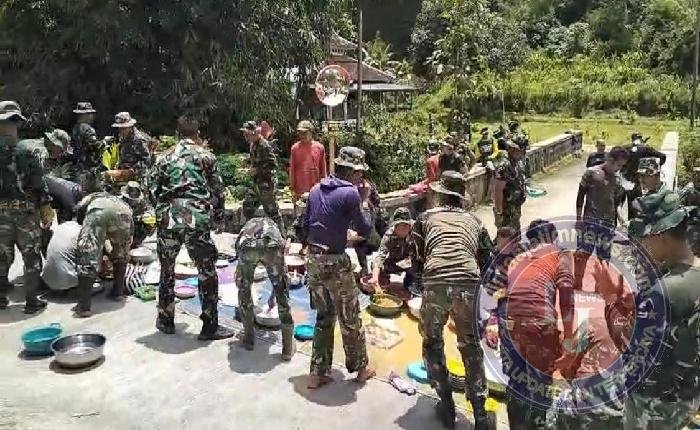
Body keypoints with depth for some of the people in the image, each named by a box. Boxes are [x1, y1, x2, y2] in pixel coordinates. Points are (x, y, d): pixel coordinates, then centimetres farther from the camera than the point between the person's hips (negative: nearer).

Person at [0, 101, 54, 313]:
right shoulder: (28, 152, -12)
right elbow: (40, 184, -9)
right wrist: (46, 208, 0)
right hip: (27, 213, -3)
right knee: (32, 258, 7)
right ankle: (31, 301, 11)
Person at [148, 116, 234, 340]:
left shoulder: (165, 157, 13)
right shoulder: (205, 155, 7)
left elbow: (153, 189, 9)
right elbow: (217, 190, 6)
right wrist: (219, 217, 16)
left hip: (168, 218, 3)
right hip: (197, 218, -3)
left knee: (167, 270, 18)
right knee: (207, 271, 6)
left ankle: (166, 320, 29)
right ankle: (210, 326, 9)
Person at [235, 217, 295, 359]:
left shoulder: (246, 227, 43)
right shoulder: (273, 226, 43)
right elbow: (279, 272, 48)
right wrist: (273, 295, 61)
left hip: (247, 246, 0)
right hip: (272, 245, 0)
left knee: (243, 290, 25)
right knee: (282, 293, 15)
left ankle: (249, 338, 34)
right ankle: (288, 347, 20)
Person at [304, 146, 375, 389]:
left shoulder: (316, 189, 7)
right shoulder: (350, 193, -13)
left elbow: (306, 225, 13)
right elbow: (364, 230, -6)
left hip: (313, 260, 7)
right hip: (336, 262, -7)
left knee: (324, 317, 19)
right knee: (350, 319, 11)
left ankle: (318, 373, 22)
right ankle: (360, 368, 27)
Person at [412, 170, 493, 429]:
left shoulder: (426, 217, 20)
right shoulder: (474, 221, 24)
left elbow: (417, 257, 17)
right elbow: (486, 260, 23)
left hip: (434, 284, -1)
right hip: (469, 285, 2)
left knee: (432, 344, 21)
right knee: (471, 348, 20)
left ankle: (447, 407, 23)